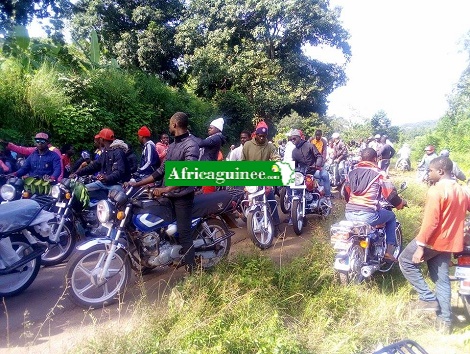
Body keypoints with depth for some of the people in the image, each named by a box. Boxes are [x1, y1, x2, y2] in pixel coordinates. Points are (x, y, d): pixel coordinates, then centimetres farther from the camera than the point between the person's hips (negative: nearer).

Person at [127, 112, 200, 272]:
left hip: (182, 197, -9)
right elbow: (162, 170, 17)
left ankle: (192, 271, 0)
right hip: (169, 196, 9)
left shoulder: (191, 145, -14)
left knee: (183, 234, -8)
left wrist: (166, 189, -33)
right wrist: (137, 183, 12)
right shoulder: (172, 145, 16)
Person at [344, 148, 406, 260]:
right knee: (391, 216, 24)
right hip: (368, 215, -5)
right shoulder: (379, 173, -2)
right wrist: (400, 203, 19)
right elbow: (390, 194, -2)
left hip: (349, 214, 5)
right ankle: (389, 251, 17)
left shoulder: (352, 172, 12)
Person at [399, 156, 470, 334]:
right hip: (449, 242, 8)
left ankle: (428, 298, 7)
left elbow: (430, 222, -23)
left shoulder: (436, 191, -18)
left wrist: (420, 246, -20)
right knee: (442, 279, 14)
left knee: (405, 261, 10)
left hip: (434, 240, -8)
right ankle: (445, 321, 19)